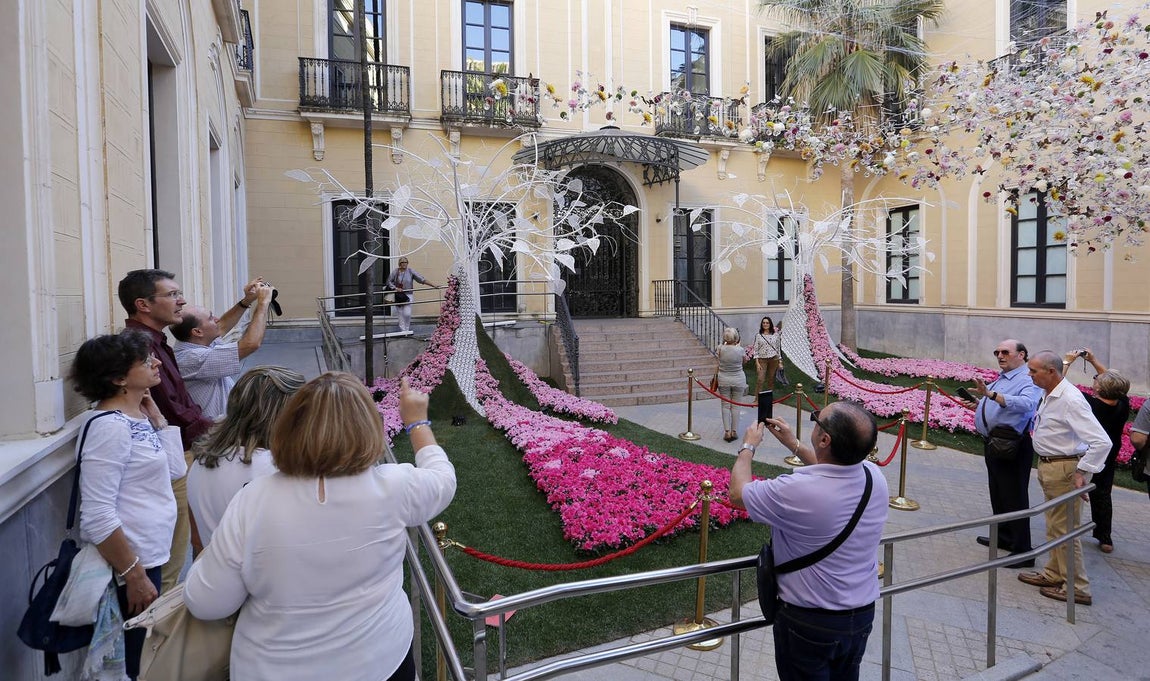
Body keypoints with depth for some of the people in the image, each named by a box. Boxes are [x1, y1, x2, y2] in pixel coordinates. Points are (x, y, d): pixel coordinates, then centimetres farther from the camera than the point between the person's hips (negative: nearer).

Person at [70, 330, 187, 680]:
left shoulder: (138, 417, 5)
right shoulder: (111, 426, -22)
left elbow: (174, 469, 9)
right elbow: (96, 517, -25)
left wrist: (155, 415, 4)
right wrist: (133, 576, -20)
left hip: (149, 558, 9)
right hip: (130, 564, -8)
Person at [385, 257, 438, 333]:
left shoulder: (410, 271, -3)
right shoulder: (395, 272, -1)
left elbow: (422, 279, -5)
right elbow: (389, 281, 3)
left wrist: (434, 285, -10)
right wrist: (396, 288, -12)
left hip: (408, 295, -1)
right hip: (398, 295, 1)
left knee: (407, 314, -11)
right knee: (400, 314, 3)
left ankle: (407, 329, 10)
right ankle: (403, 330, 12)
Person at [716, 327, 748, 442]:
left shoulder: (721, 349, -11)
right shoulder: (740, 350, -12)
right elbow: (745, 359, 10)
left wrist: (725, 343, 15)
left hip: (723, 380, 0)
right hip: (738, 380, 0)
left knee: (725, 406, 7)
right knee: (735, 406, 8)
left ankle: (727, 432, 3)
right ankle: (734, 431, 13)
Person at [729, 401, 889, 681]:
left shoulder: (794, 491, -34)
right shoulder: (875, 477, -14)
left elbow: (738, 493, -13)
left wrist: (748, 447, 1)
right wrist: (794, 444, 15)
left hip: (809, 623, -5)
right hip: (863, 616, 5)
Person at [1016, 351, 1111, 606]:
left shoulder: (1071, 400, -23)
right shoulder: (1050, 395, 7)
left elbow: (1102, 442, -27)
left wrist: (1082, 473, -24)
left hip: (1065, 470, -10)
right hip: (1049, 467, 10)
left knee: (1064, 529, 0)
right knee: (1054, 526, 20)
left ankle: (1077, 588, 13)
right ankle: (1054, 574, 35)